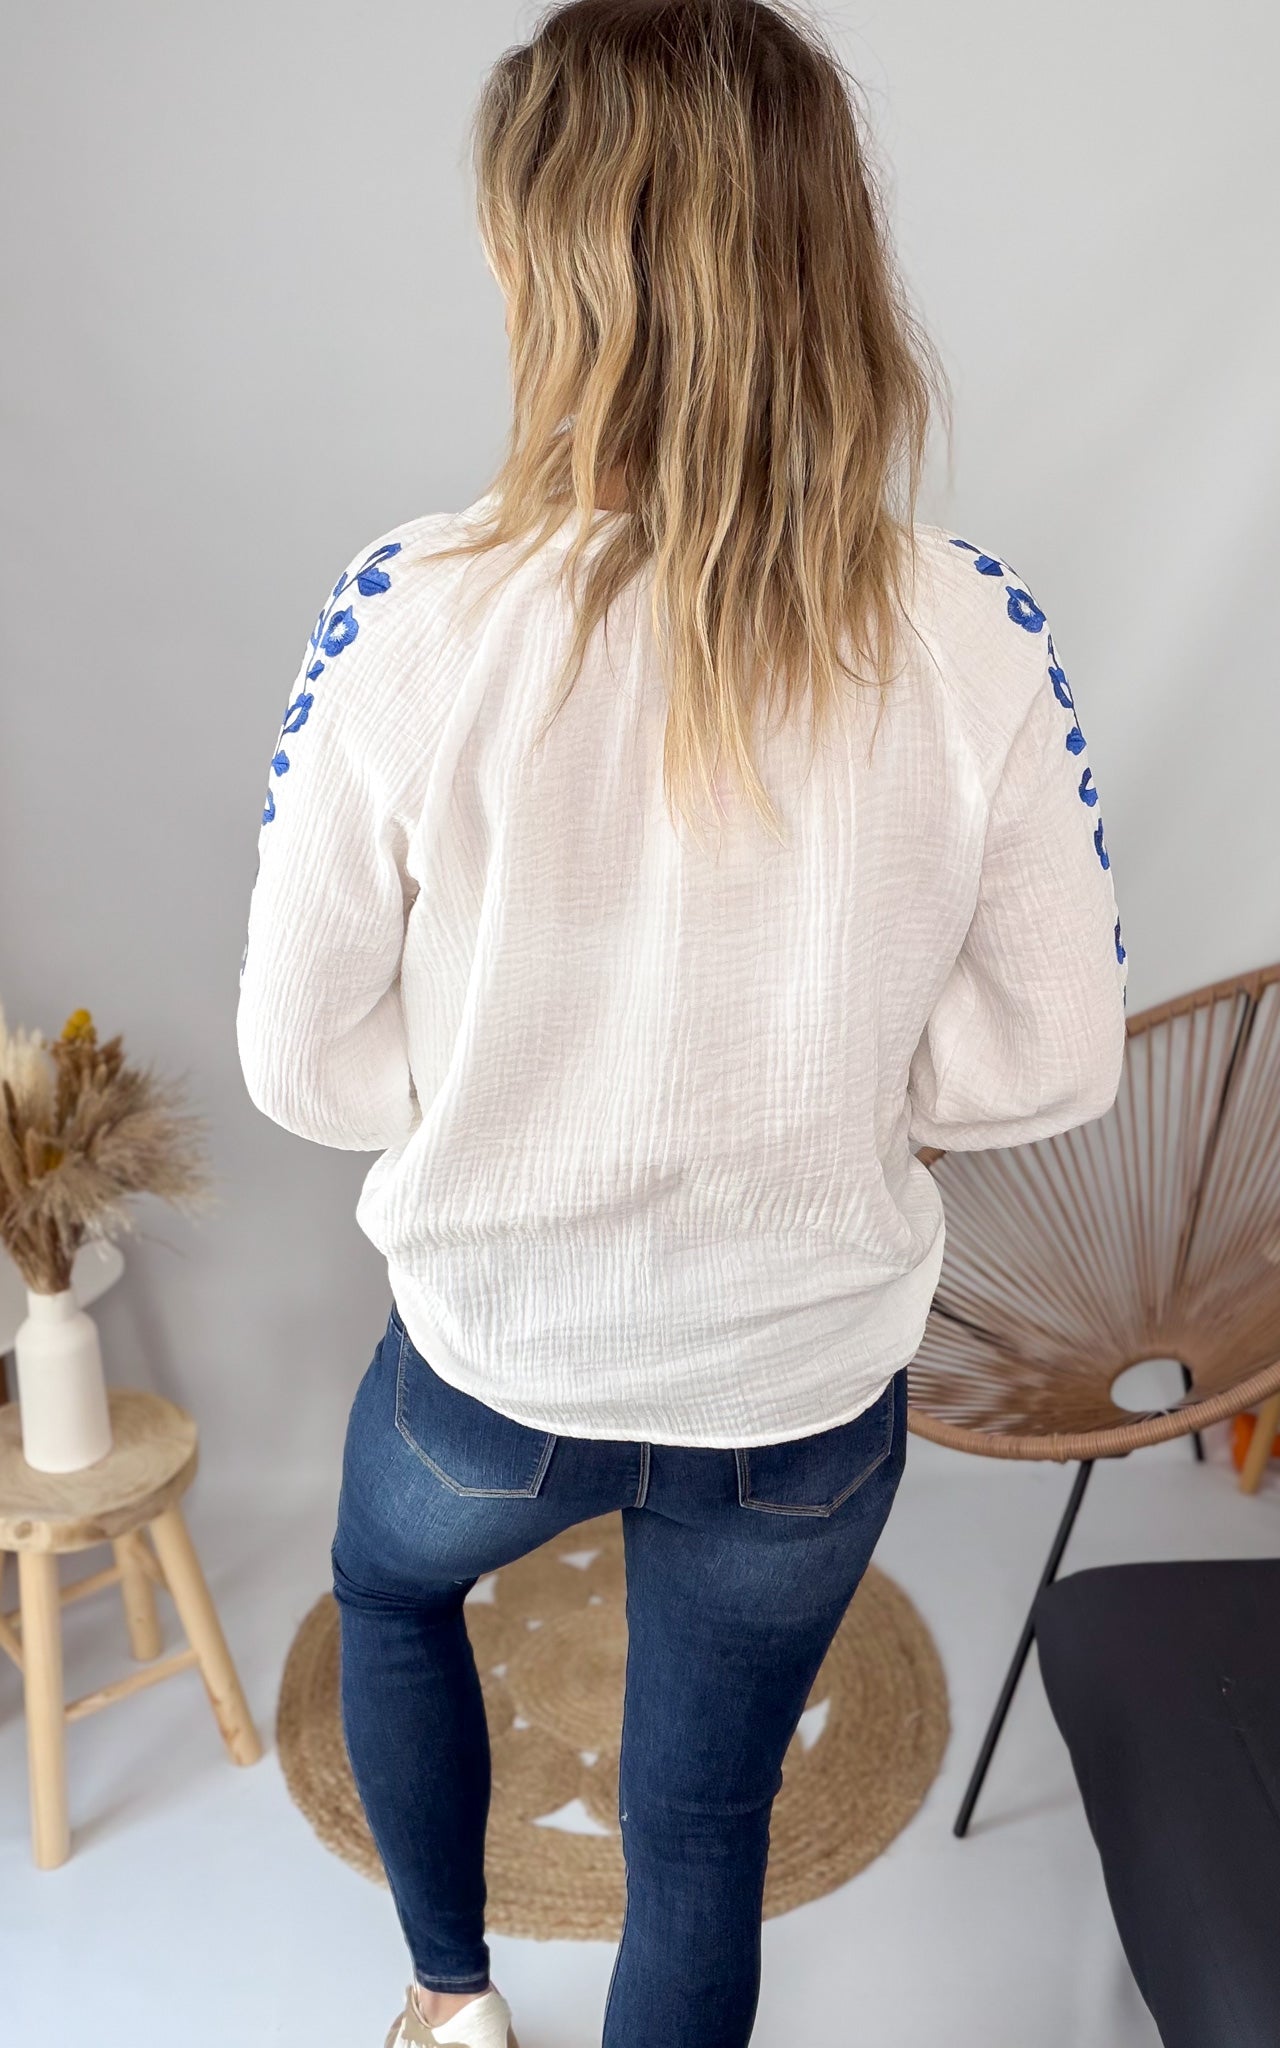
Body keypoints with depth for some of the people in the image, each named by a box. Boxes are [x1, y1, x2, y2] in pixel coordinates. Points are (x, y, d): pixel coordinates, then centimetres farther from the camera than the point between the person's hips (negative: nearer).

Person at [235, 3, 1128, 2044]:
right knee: (704, 1833, 26)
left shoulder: (415, 617, -23)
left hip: (496, 1363, 0)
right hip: (807, 1399, 1)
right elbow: (1050, 1059, -9)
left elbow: (305, 1062, -13)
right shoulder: (976, 637, -18)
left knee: (387, 1584, 36)